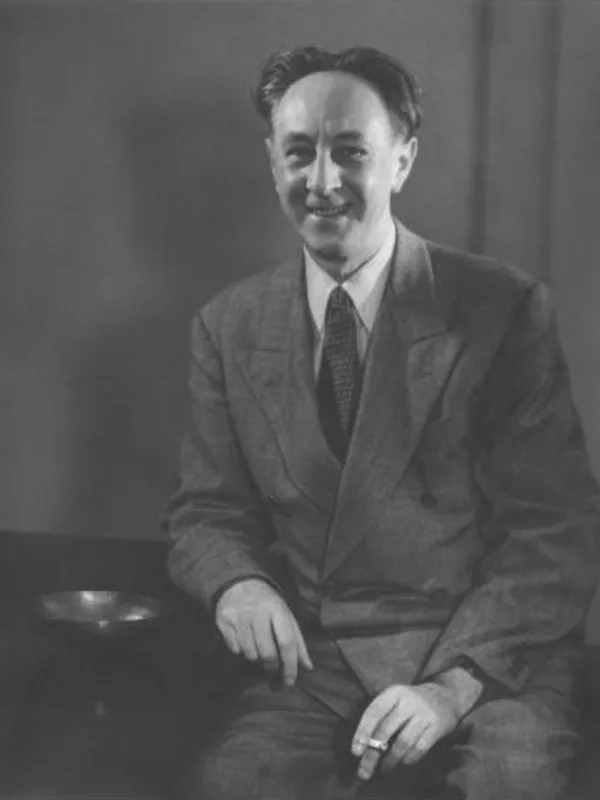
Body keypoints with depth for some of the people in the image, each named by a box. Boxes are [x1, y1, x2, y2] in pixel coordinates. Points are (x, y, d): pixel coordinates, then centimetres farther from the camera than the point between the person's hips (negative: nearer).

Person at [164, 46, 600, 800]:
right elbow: (207, 510, 12)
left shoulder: (505, 309, -5)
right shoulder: (229, 327, 6)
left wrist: (455, 683, -18)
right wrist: (235, 581, -12)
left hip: (487, 659, -1)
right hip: (311, 661, 2)